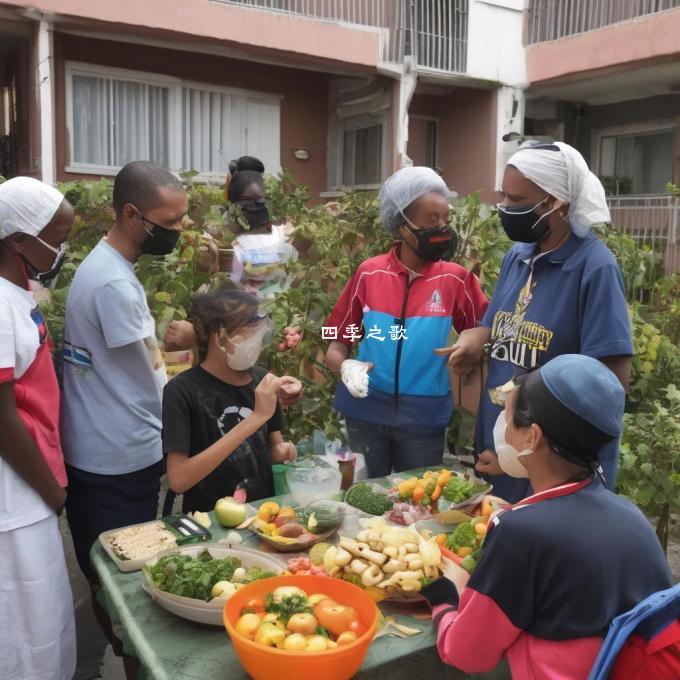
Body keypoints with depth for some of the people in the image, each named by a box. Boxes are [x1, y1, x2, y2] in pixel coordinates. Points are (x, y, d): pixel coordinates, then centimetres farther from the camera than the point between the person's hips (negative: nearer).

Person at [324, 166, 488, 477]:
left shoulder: (456, 279, -6)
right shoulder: (369, 274, -4)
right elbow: (336, 345, 2)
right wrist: (346, 367, -18)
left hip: (424, 416, 0)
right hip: (366, 410, 1)